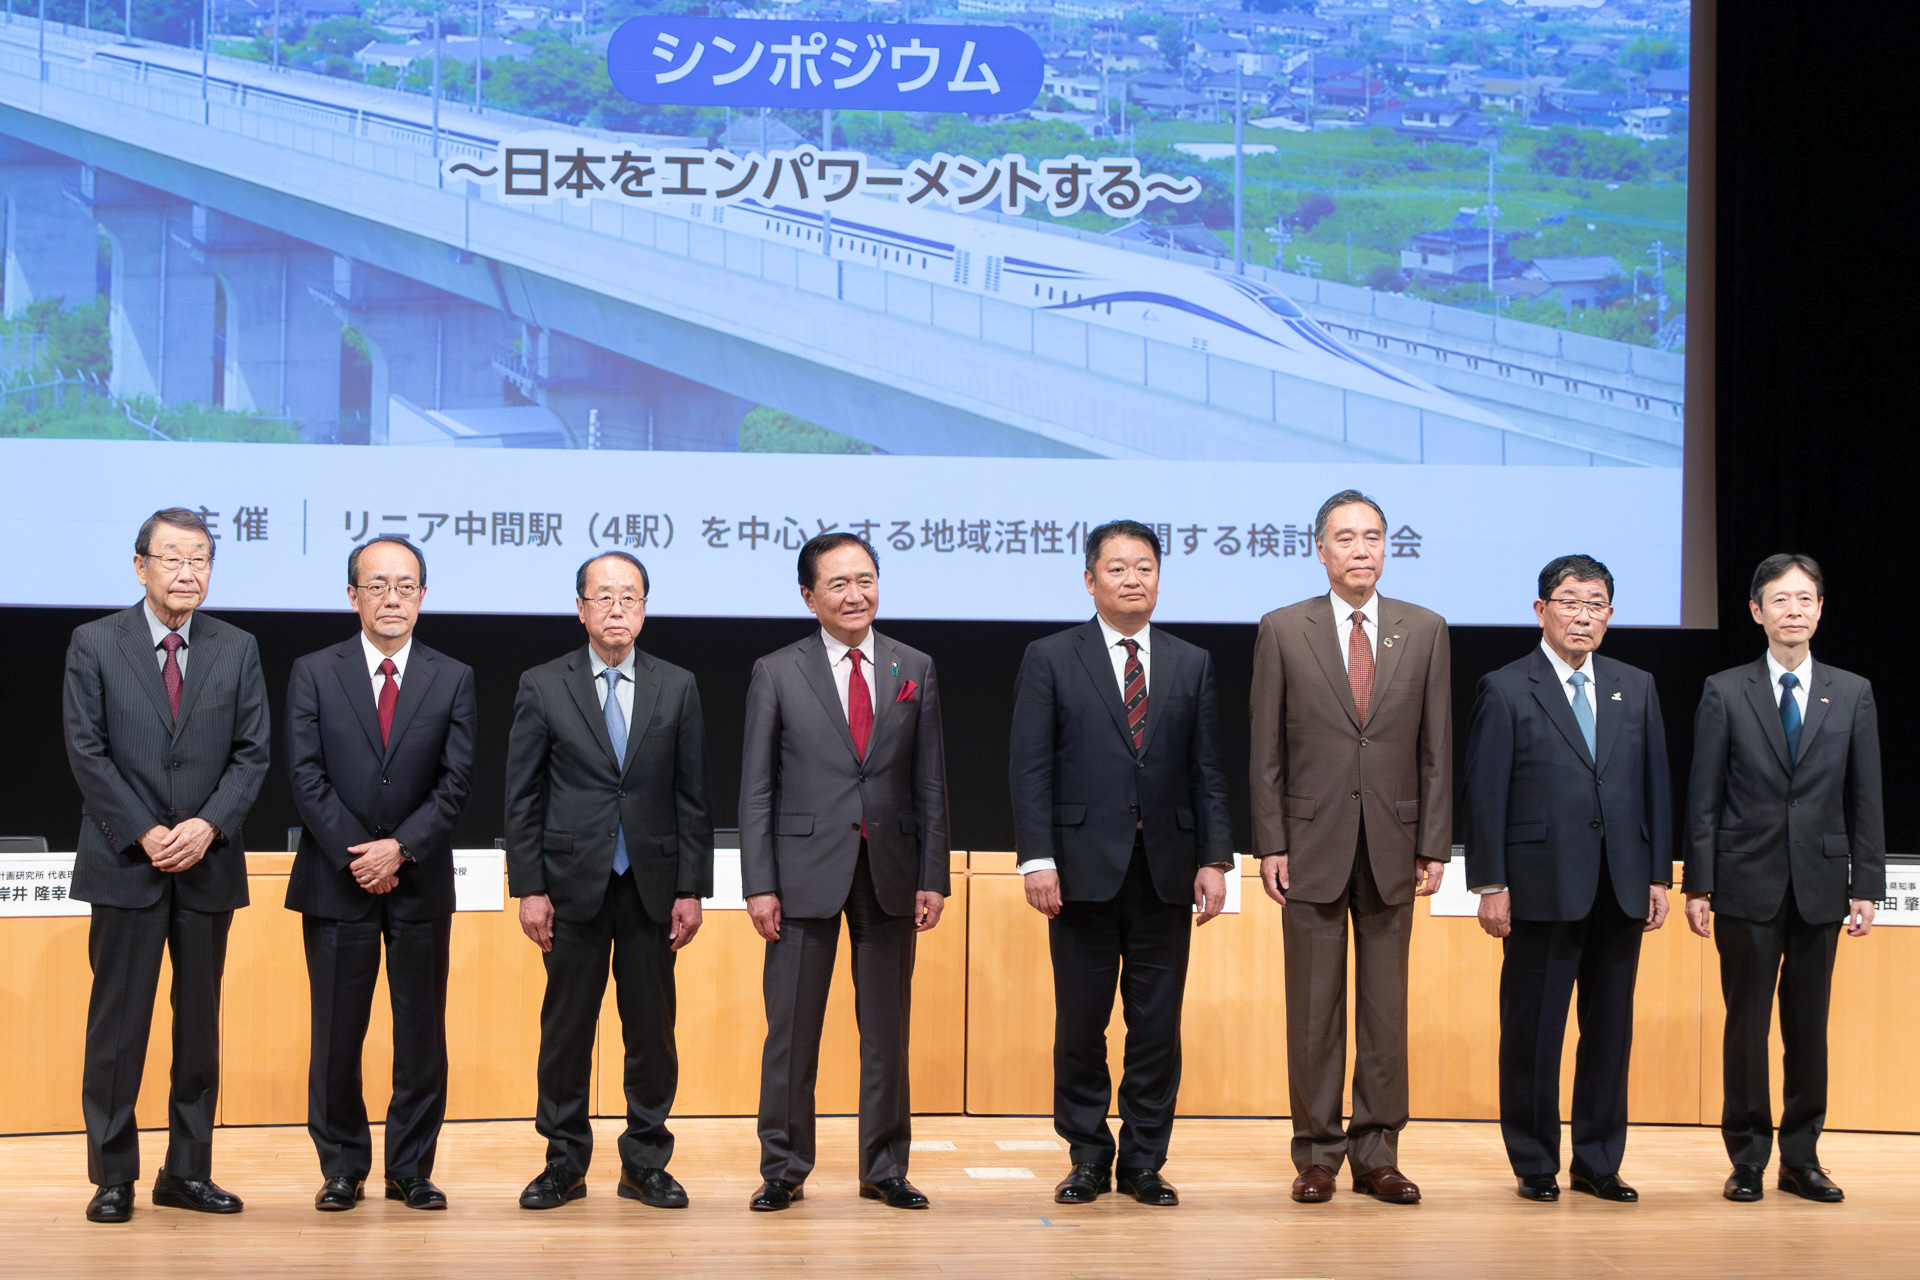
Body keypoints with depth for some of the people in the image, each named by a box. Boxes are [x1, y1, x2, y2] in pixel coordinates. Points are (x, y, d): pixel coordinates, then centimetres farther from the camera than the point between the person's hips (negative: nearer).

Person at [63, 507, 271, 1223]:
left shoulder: (238, 650, 7)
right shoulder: (95, 644, 1)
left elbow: (252, 753, 4)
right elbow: (86, 751, -4)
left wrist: (207, 826, -11)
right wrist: (144, 834, -12)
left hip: (208, 866, 2)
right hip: (124, 865, -2)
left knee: (200, 1021, 7)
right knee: (117, 1022, -1)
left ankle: (188, 1171, 14)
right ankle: (113, 1176, 6)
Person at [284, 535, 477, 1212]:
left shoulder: (453, 679, 6)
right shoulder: (314, 673, 4)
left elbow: (456, 782, -1)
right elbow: (307, 778, -3)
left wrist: (400, 848, -13)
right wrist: (359, 857, -11)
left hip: (421, 880, 1)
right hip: (336, 879, -1)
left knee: (421, 1032, 3)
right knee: (337, 1034, 2)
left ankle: (411, 1169, 11)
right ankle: (343, 1168, 12)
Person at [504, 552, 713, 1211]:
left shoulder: (677, 688, 6)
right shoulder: (542, 688, 2)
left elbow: (693, 797, 6)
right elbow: (522, 798, 1)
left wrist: (692, 889, 0)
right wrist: (529, 889, -5)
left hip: (653, 885, 1)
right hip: (574, 884, -1)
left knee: (652, 1030, 4)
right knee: (566, 1027, 3)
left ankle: (646, 1164, 13)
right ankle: (565, 1164, 13)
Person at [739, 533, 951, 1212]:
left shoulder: (916, 670, 8)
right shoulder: (776, 673, 2)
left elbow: (931, 784, 8)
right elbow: (756, 789, 0)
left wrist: (933, 877, 1)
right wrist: (759, 884, -7)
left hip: (890, 871, 2)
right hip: (805, 870, -2)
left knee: (887, 1029, 7)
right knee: (792, 1029, 1)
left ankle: (885, 1169, 16)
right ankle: (784, 1168, 10)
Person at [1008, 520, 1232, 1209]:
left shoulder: (1192, 664, 11)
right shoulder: (1050, 660, 4)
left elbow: (1207, 772, 9)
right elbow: (1029, 767, -2)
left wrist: (1214, 859, 0)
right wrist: (1037, 859, -10)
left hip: (1166, 869, 2)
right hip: (1084, 867, -2)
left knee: (1158, 1026, 3)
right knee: (1080, 1024, 3)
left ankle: (1144, 1161, 12)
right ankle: (1088, 1159, 14)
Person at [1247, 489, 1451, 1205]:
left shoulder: (1425, 631, 6)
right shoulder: (1283, 631, 2)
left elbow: (1437, 749, 6)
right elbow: (1266, 751, 2)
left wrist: (1434, 845, 1)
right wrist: (1270, 844, -4)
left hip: (1392, 849, 1)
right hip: (1312, 844, -1)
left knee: (1385, 1005, 4)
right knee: (1314, 1008, 2)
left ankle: (1377, 1154, 10)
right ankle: (1317, 1154, 9)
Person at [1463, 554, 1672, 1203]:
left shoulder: (1636, 688, 13)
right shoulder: (1505, 690, -1)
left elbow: (1656, 785, 13)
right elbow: (1485, 795, -3)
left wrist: (1659, 875, 7)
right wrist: (1491, 885, -8)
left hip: (1621, 890, 4)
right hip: (1543, 886, -4)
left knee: (1610, 1028, 7)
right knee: (1533, 1031, 1)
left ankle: (1598, 1162, 16)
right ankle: (1535, 1165, 11)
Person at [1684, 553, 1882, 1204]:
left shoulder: (1852, 694, 7)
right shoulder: (1725, 692, 2)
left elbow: (1865, 800, 6)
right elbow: (1704, 797, 1)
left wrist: (1866, 887, 1)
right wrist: (1698, 886, -4)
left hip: (1820, 887, 2)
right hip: (1748, 883, -2)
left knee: (1810, 1027, 6)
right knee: (1746, 1024, 2)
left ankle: (1801, 1157, 15)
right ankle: (1748, 1159, 10)